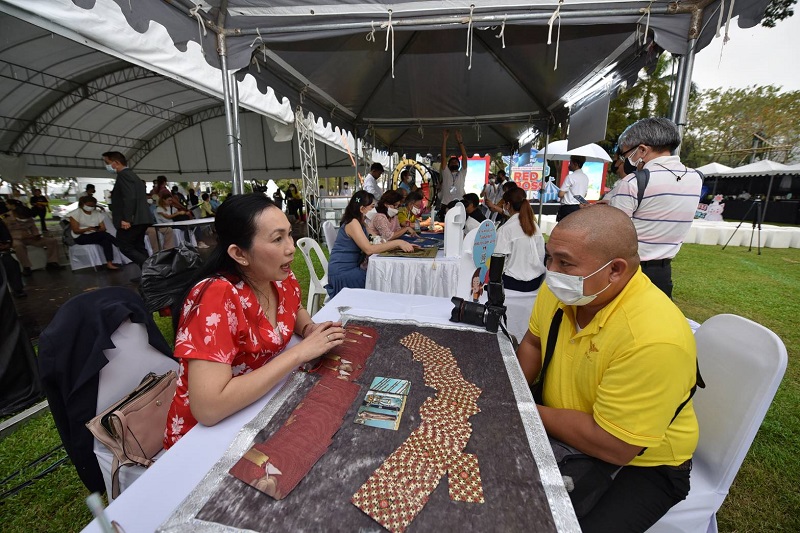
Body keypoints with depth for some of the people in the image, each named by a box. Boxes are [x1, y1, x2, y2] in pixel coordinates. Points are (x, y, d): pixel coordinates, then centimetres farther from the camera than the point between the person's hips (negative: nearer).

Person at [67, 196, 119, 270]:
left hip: (95, 235, 4)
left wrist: (98, 229, -21)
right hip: (81, 237, -4)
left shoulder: (97, 213, 14)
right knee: (105, 235, -33)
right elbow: (75, 231, -7)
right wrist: (88, 229, -27)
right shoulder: (75, 214, 2)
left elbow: (103, 228, 3)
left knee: (106, 240, -33)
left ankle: (109, 263, -40)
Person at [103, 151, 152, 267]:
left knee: (125, 247, -5)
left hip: (131, 220, -10)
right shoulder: (132, 175, 21)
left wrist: (126, 219, -24)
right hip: (140, 219, 10)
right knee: (138, 247, 11)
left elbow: (129, 197, -22)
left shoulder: (123, 175, -10)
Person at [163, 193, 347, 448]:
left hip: (263, 405, 6)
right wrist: (300, 352, -29)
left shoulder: (281, 278, -8)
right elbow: (208, 407, -32)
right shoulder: (217, 297, -26)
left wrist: (311, 330, -8)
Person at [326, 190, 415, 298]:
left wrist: (399, 246, -7)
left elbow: (375, 245, 4)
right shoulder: (352, 223, -16)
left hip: (353, 269, 8)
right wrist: (397, 243, -24)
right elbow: (369, 249, -26)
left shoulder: (360, 223, 12)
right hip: (341, 273, -8)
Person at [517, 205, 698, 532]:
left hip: (640, 465, -5)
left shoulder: (655, 338, -34)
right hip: (563, 432, 6)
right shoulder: (559, 288, -14)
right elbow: (532, 342, 3)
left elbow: (613, 446, -28)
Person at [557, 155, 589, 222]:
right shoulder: (586, 177, 11)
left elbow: (560, 194, -15)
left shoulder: (571, 177, -13)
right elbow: (585, 194, 19)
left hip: (567, 208, -7)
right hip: (579, 207, 8)